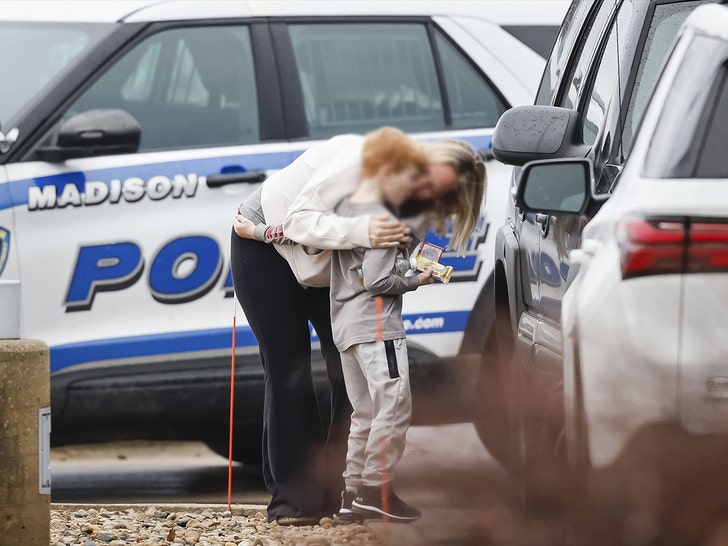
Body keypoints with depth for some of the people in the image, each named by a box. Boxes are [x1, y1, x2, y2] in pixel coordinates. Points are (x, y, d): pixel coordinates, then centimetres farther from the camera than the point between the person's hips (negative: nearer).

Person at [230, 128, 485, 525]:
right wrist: (360, 232, -50)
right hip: (266, 250, -6)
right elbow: (300, 218, -37)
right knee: (289, 370, -8)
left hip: (325, 264, 6)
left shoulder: (415, 208, -14)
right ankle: (292, 497, -6)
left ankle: (343, 488, -1)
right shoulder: (362, 160, -33)